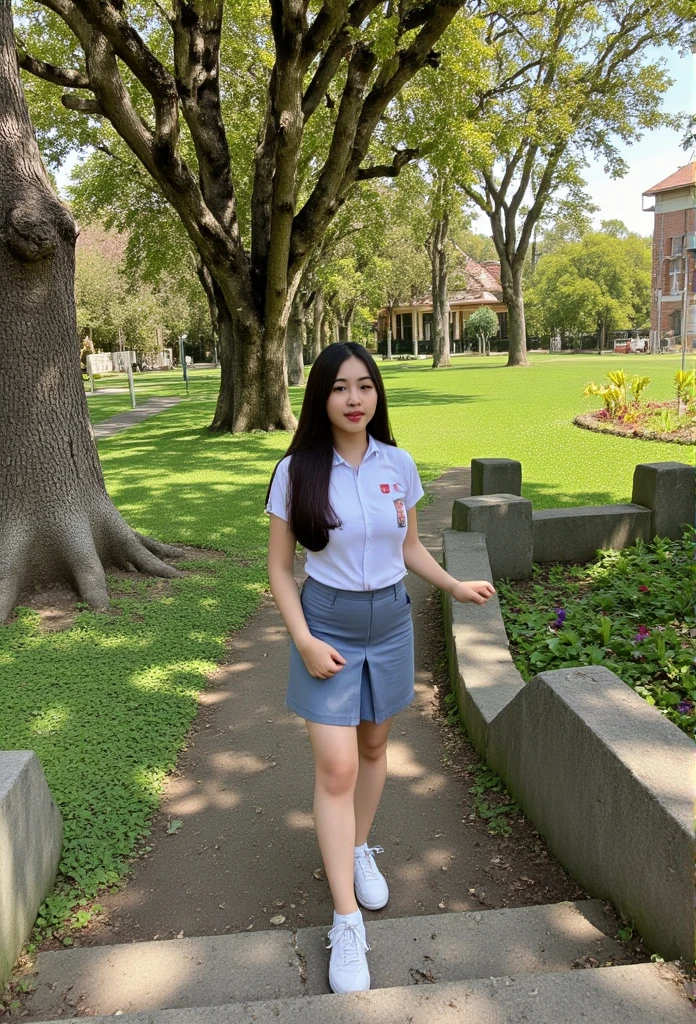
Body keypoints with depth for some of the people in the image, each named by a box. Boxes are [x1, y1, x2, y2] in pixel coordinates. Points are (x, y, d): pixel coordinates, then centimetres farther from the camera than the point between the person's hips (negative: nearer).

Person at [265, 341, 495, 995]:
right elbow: (279, 567, -6)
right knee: (336, 769, -5)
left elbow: (409, 548, 9)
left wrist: (455, 586, -6)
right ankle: (347, 924, 6)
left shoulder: (399, 465, -3)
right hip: (328, 625, -3)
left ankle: (360, 849, 43)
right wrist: (304, 641, -14)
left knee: (373, 746, 18)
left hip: (391, 622, 3)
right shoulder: (297, 471, -11)